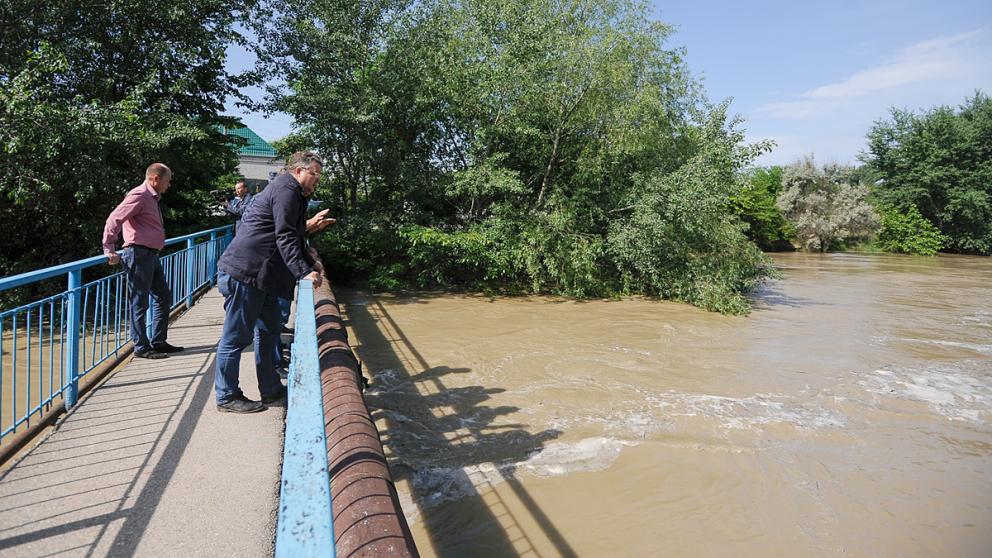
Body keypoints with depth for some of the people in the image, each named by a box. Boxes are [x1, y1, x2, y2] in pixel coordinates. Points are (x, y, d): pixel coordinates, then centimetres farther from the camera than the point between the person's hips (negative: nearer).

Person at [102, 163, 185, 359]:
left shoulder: (152, 197, 18)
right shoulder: (139, 195, -12)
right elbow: (114, 220, -19)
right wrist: (110, 250, -18)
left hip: (151, 255, 10)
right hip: (139, 254, -10)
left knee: (164, 297, 13)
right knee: (139, 303, -2)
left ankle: (158, 342, 22)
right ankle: (141, 347, 5)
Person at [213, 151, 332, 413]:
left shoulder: (289, 191, 21)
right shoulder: (286, 190, -12)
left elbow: (293, 235, 28)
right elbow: (285, 237, -21)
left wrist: (311, 262, 19)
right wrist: (304, 272, -26)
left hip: (259, 274, 11)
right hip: (244, 273, -11)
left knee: (270, 329, 16)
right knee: (237, 336, -2)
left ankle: (271, 389, 26)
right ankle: (226, 397, 9)